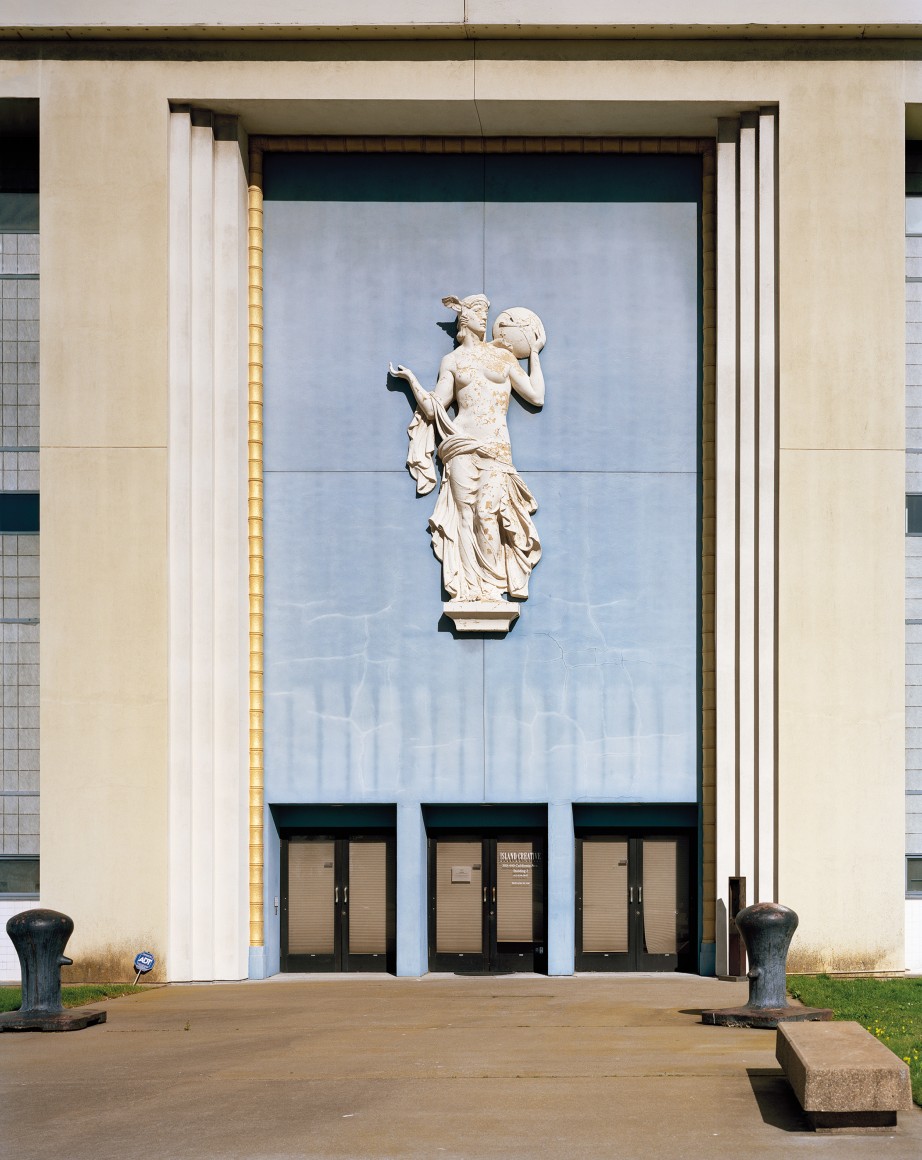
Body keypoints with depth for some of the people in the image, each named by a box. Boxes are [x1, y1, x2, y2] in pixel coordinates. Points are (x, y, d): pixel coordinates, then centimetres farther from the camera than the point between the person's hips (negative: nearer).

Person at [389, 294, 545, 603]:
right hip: (461, 446, 0)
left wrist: (534, 354, 16)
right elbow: (432, 409, 10)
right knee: (466, 514, -9)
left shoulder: (503, 355, 16)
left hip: (496, 449, 0)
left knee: (489, 513, -17)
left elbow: (536, 396, 11)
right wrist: (411, 378, 8)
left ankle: (493, 586, -15)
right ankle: (470, 588, -10)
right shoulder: (452, 361, 15)